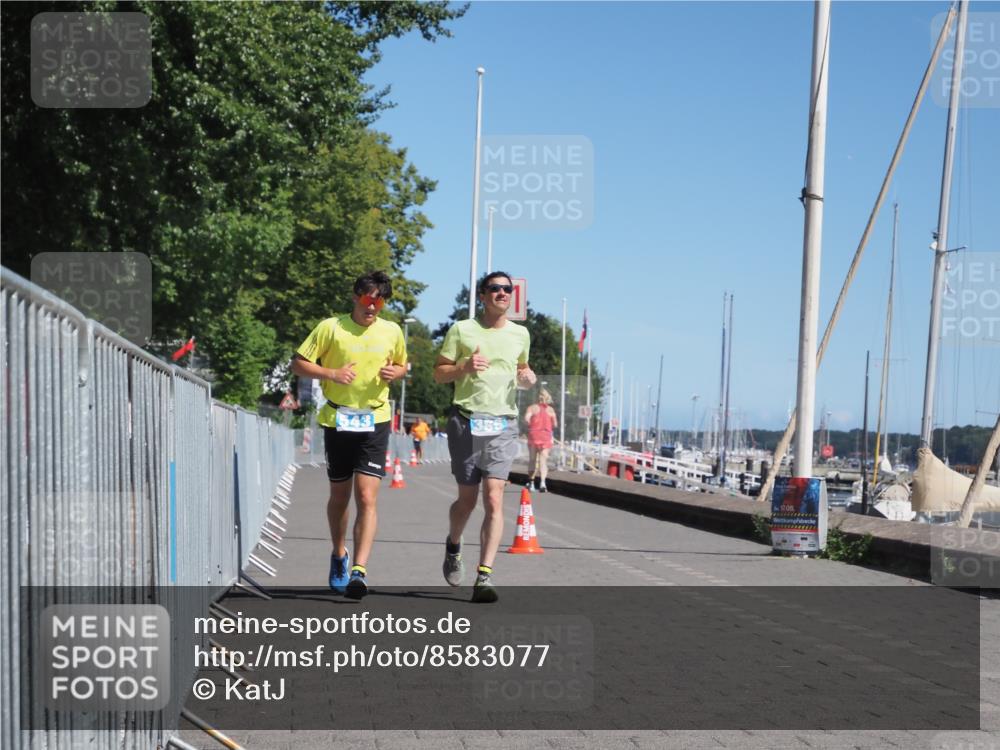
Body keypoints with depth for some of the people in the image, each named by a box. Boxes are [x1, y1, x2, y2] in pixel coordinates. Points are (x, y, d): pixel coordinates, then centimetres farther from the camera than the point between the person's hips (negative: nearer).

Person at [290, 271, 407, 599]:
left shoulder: (392, 331, 4)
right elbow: (299, 363, -1)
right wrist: (331, 373, -17)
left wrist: (395, 372, -3)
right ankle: (339, 556, 36)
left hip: (374, 421, 0)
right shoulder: (331, 327, -4)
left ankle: (359, 570, -18)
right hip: (337, 420, 0)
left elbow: (402, 364, 21)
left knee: (367, 498, -12)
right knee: (339, 496, 13)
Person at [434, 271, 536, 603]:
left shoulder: (520, 334, 12)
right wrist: (464, 367, -15)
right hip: (466, 421, -1)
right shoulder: (462, 330, 3)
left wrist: (526, 378, 4)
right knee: (467, 499, 7)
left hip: (503, 425, 1)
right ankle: (453, 546, 39)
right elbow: (438, 372, 5)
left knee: (494, 499, -12)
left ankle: (484, 576, -14)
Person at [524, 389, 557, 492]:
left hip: (534, 435, -1)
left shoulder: (532, 408, -2)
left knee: (532, 459, 14)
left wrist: (531, 425, 3)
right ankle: (542, 482, -21)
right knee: (543, 460, -4)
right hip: (546, 436, 1)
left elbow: (526, 419, -16)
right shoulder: (551, 410, 4)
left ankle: (531, 482, 19)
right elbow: (554, 425, 4)